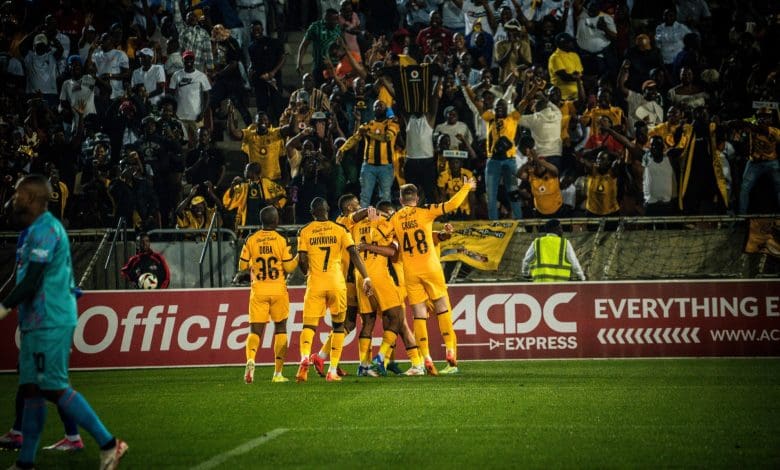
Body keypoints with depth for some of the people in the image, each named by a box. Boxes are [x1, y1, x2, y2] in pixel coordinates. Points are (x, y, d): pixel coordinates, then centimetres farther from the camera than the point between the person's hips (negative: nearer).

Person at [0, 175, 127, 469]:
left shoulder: (44, 230, -14)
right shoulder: (35, 230, 17)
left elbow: (31, 281, -19)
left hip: (50, 323, -10)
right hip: (36, 323, 10)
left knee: (53, 388, -11)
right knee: (31, 389, 9)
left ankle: (108, 445, -8)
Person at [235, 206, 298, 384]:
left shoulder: (251, 241, -2)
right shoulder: (281, 241, -6)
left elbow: (243, 267, 1)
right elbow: (289, 267, -5)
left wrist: (241, 273, 23)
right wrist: (299, 257, 12)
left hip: (258, 290, 1)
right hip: (278, 289, -1)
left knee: (255, 329, 2)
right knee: (280, 328, 12)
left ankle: (250, 359, -28)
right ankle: (278, 373, 10)